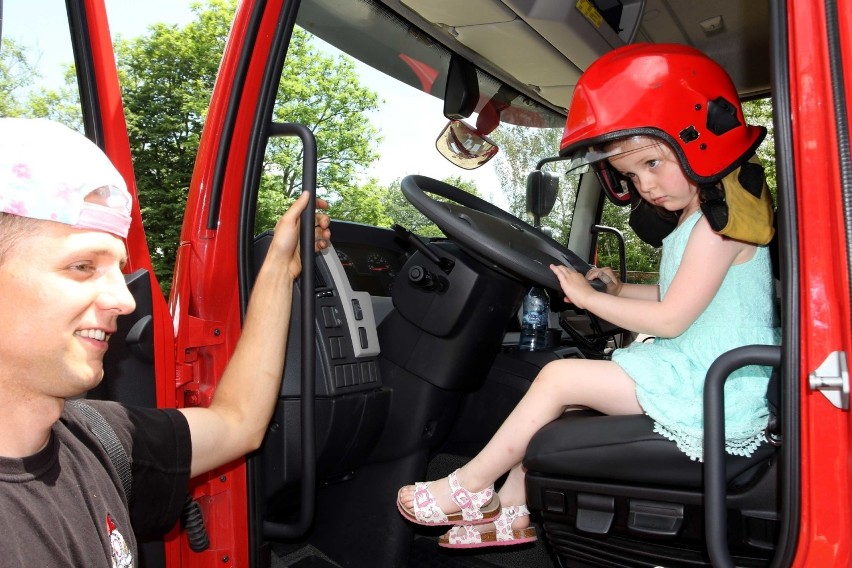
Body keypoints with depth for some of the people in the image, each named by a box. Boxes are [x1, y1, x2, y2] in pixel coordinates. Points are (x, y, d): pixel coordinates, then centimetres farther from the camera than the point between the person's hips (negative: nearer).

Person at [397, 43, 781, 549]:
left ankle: (470, 487, 3)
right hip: (694, 374, 10)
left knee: (559, 378, -14)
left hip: (714, 392, -10)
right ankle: (513, 510, 12)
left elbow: (669, 320, -20)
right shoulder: (697, 220, 13)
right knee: (557, 384, 8)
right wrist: (620, 290, 7)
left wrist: (588, 297, -10)